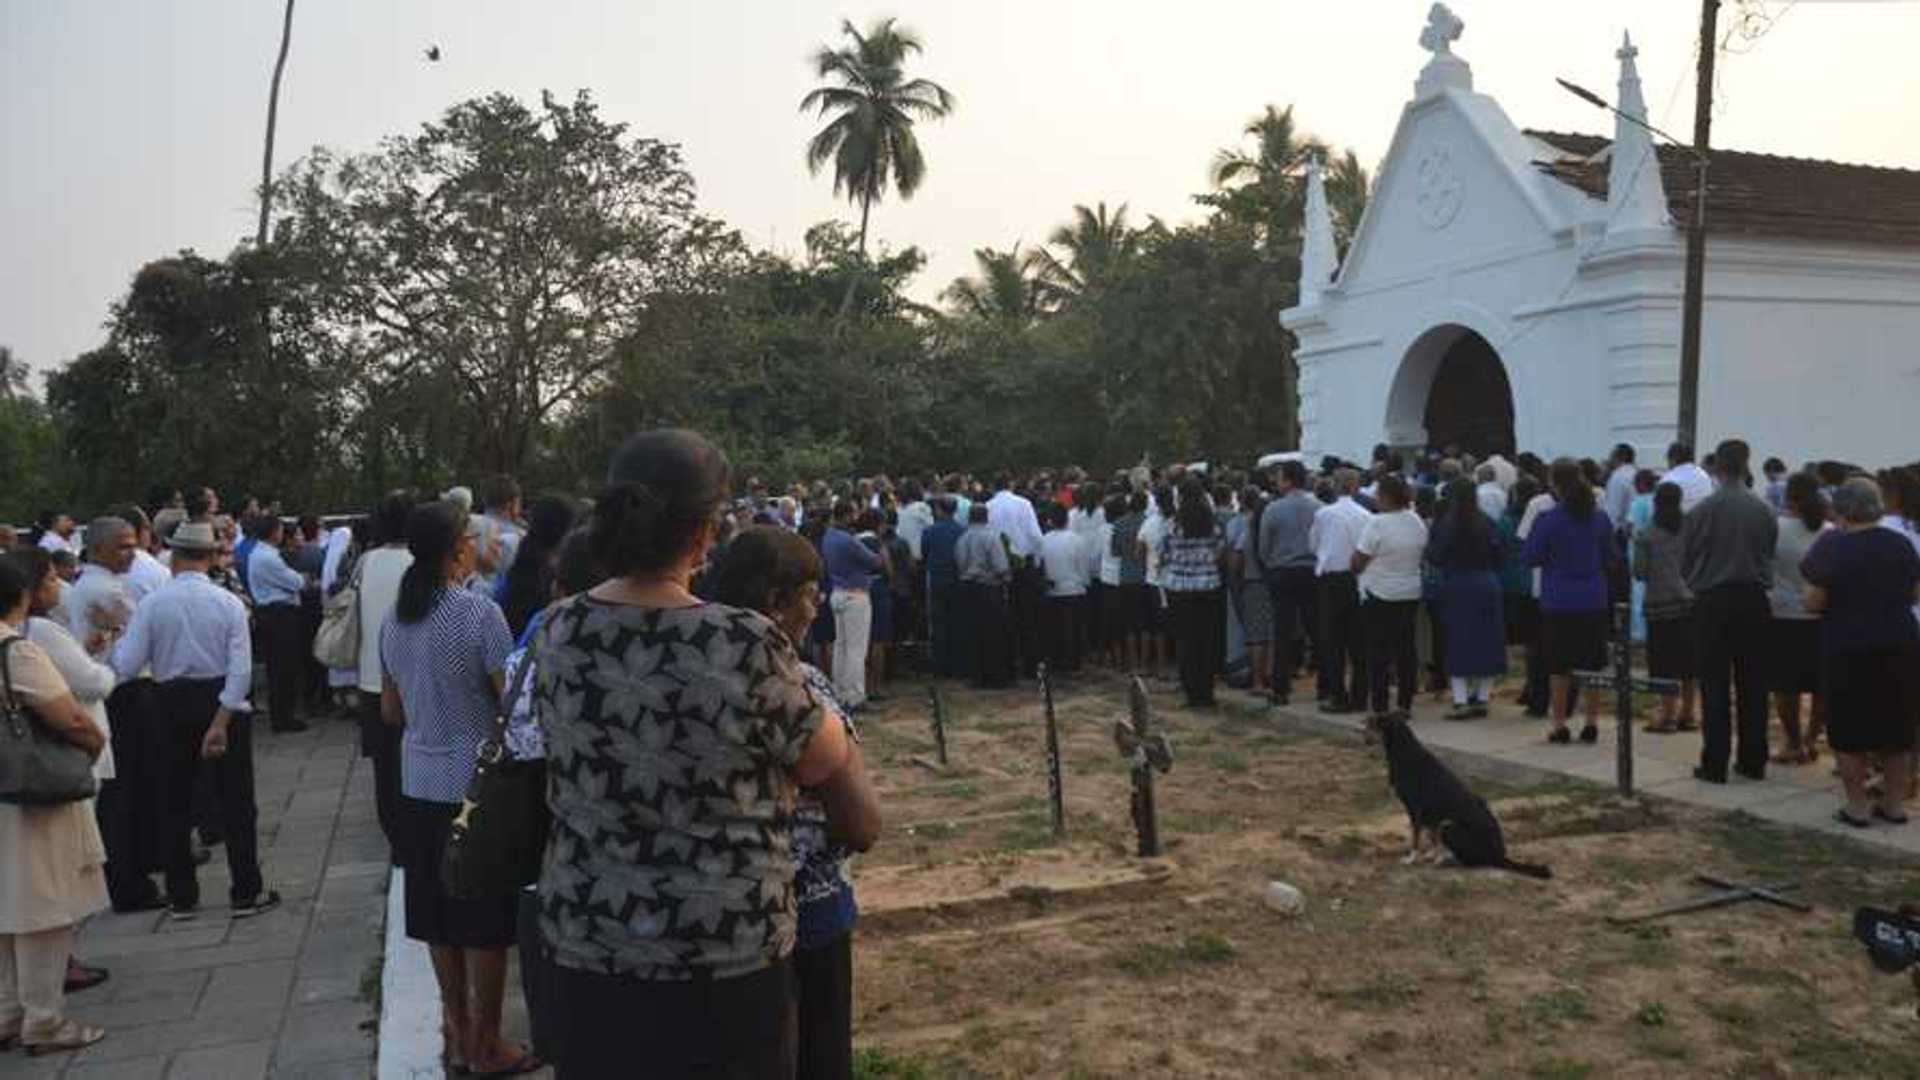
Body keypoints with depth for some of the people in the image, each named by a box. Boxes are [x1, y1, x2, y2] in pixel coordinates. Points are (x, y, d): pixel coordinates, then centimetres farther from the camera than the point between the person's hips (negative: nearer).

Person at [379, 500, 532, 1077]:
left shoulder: (395, 619, 5)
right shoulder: (479, 612, -17)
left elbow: (390, 711, 13)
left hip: (420, 784, 7)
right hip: (476, 784, -7)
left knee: (440, 914, 15)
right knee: (486, 919, 5)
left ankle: (457, 1032, 27)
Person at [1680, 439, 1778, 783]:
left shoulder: (1701, 510, -10)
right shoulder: (1765, 511, -3)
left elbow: (1684, 560, -2)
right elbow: (1771, 556, 4)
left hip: (1713, 602, -3)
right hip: (1754, 600, 3)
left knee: (1715, 684, 2)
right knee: (1753, 684, 10)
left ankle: (1715, 764, 2)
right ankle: (1753, 761, 17)